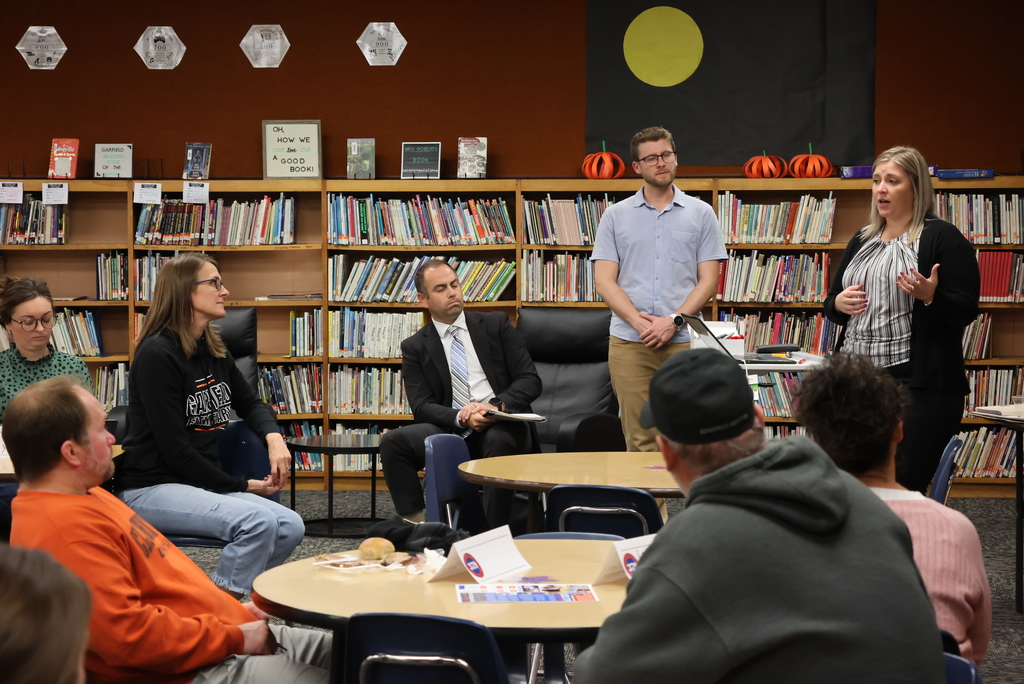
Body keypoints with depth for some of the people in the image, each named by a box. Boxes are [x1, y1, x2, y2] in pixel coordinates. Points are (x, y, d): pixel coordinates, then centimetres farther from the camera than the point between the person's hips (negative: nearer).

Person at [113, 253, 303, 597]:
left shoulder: (213, 350, 11)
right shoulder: (157, 354, -13)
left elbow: (249, 402, 27)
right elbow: (175, 449, -16)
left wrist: (274, 437, 3)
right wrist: (242, 486, -10)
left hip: (202, 485, 8)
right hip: (151, 488, -8)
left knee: (290, 527, -13)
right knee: (259, 521, -28)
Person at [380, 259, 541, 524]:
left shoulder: (496, 324, 12)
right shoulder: (415, 347, 12)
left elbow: (530, 381, 5)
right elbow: (422, 406, 1)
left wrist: (497, 406, -15)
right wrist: (461, 418, -19)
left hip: (502, 426, -1)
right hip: (451, 431, 1)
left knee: (499, 440, -37)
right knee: (393, 441, -24)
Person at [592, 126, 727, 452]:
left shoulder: (701, 214, 9)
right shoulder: (616, 216, 10)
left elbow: (708, 280, 4)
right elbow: (605, 281, 4)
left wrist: (673, 321, -11)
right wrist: (640, 322, -11)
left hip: (683, 341, 0)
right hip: (628, 342, 1)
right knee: (640, 441, -1)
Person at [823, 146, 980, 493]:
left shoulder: (943, 238, -3)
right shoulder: (861, 241, 17)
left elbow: (966, 311, -7)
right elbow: (832, 304, 22)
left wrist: (930, 296, -25)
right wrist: (838, 304, 0)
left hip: (919, 385, -6)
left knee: (902, 486, -8)